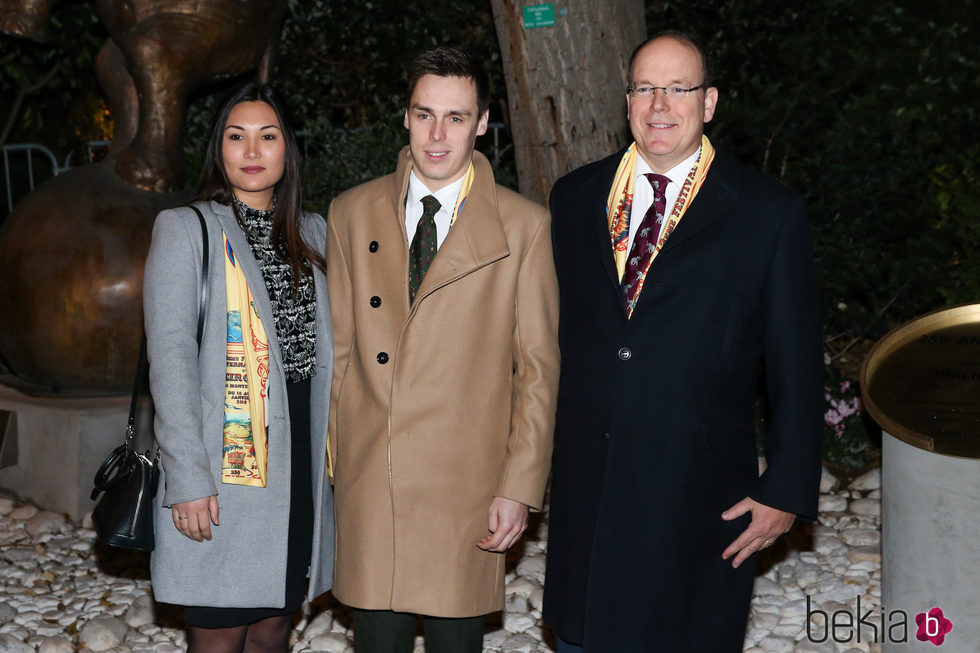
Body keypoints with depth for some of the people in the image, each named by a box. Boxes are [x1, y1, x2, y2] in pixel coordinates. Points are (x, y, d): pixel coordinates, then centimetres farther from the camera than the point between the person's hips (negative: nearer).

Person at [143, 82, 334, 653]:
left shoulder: (313, 234, 13)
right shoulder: (186, 230, -2)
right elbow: (170, 355, -9)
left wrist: (337, 452, 6)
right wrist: (188, 477, -16)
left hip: (301, 456, 5)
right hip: (226, 458, -4)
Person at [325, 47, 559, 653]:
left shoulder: (524, 226, 0)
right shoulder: (351, 213, 8)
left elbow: (538, 368, -1)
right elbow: (338, 347, 10)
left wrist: (521, 488, -5)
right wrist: (329, 461, 7)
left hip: (467, 489, -2)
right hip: (367, 483, 2)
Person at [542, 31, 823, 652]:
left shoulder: (770, 212, -6)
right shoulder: (575, 198, 5)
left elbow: (796, 367, -4)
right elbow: (556, 332, 11)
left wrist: (787, 490, -5)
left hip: (698, 495, -3)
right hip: (585, 484, 4)